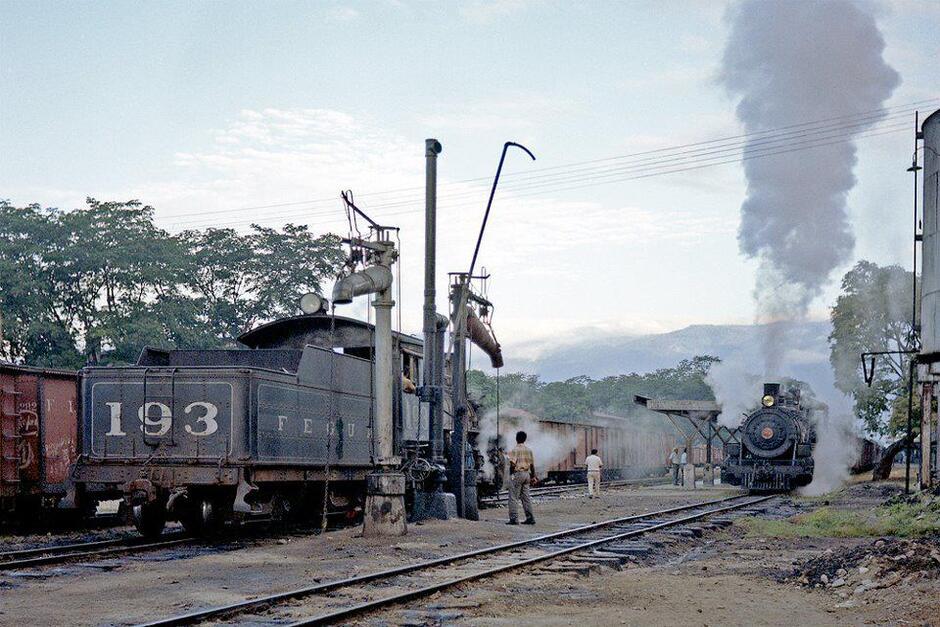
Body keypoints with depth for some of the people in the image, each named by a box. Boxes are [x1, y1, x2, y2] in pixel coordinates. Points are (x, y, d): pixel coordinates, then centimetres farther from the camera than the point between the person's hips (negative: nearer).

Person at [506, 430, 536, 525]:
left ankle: (514, 518, -6)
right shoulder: (529, 450, 8)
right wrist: (533, 476, 18)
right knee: (526, 497, 11)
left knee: (514, 497, -2)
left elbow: (512, 464, -18)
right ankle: (530, 518, 11)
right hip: (527, 474, 6)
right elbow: (532, 464, 11)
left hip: (517, 474, -6)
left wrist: (511, 474, -5)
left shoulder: (514, 450, -11)